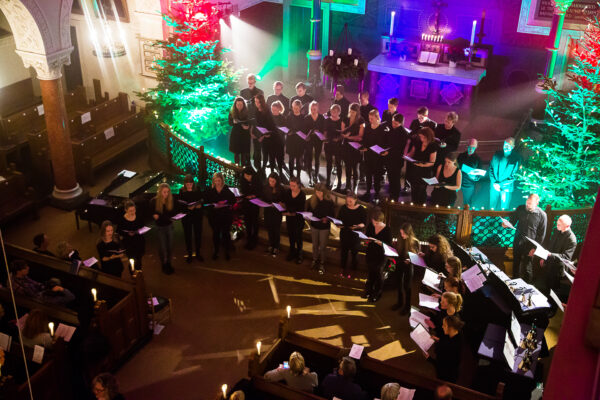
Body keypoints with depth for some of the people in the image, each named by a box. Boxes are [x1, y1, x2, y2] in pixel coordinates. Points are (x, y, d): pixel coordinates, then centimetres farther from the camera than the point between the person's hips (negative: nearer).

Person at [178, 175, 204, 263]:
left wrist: (200, 205, -16)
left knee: (198, 234, 7)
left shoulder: (198, 190, 0)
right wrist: (187, 208, -21)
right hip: (186, 216, -1)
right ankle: (189, 254, 18)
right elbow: (179, 205, -6)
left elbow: (202, 201, 5)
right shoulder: (182, 192, -3)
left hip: (197, 216, 1)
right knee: (188, 235, 5)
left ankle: (198, 253, 22)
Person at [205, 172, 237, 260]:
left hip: (226, 216, -1)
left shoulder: (227, 190, 0)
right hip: (214, 216, 1)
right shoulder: (210, 191, 1)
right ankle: (216, 251, 25)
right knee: (216, 233, 11)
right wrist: (213, 205, -17)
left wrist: (226, 203, -17)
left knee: (226, 233, 3)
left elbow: (233, 200, 1)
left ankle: (227, 251, 16)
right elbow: (206, 201, 1)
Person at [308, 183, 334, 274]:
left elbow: (332, 215, -7)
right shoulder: (312, 200, -7)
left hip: (324, 227, -3)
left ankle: (322, 264, 22)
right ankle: (315, 261, 37)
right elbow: (308, 211, 5)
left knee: (322, 247, 5)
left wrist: (326, 219, -27)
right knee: (315, 245, 18)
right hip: (314, 226, 3)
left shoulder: (329, 202, -14)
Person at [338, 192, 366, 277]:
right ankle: (343, 269, 36)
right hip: (344, 234, 3)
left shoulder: (361, 210, -12)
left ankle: (353, 271, 25)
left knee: (354, 253, 6)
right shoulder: (343, 208, -3)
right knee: (343, 252, 15)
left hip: (355, 235, -3)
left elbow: (364, 223, -9)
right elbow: (338, 219, 7)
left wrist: (358, 226, -29)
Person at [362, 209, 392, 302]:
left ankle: (377, 294, 25)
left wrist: (380, 243, -31)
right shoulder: (370, 226, -4)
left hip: (381, 256, -5)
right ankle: (369, 290, 39)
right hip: (370, 254, 5)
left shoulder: (387, 230, -18)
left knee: (378, 274, 9)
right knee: (370, 272, 20)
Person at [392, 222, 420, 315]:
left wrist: (410, 260, -26)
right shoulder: (399, 240, -4)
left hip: (408, 266, -5)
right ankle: (400, 302, 38)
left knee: (406, 286, 5)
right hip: (399, 265, 5)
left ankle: (407, 306, 23)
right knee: (399, 284, 18)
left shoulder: (415, 242, -16)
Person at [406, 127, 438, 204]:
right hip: (414, 170, 4)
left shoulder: (433, 146, -12)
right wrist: (407, 156, -10)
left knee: (421, 190, 6)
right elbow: (412, 153, 13)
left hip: (424, 172, -4)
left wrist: (423, 165, -28)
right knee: (413, 189, 16)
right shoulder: (417, 142, -1)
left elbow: (432, 162, -11)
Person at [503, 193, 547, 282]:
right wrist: (507, 224, -15)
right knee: (515, 264, 16)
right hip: (517, 242, 4)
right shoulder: (520, 209, -3)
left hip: (529, 245, -4)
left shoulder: (542, 215, -12)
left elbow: (541, 234, -7)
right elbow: (513, 221, 8)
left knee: (526, 267, 6)